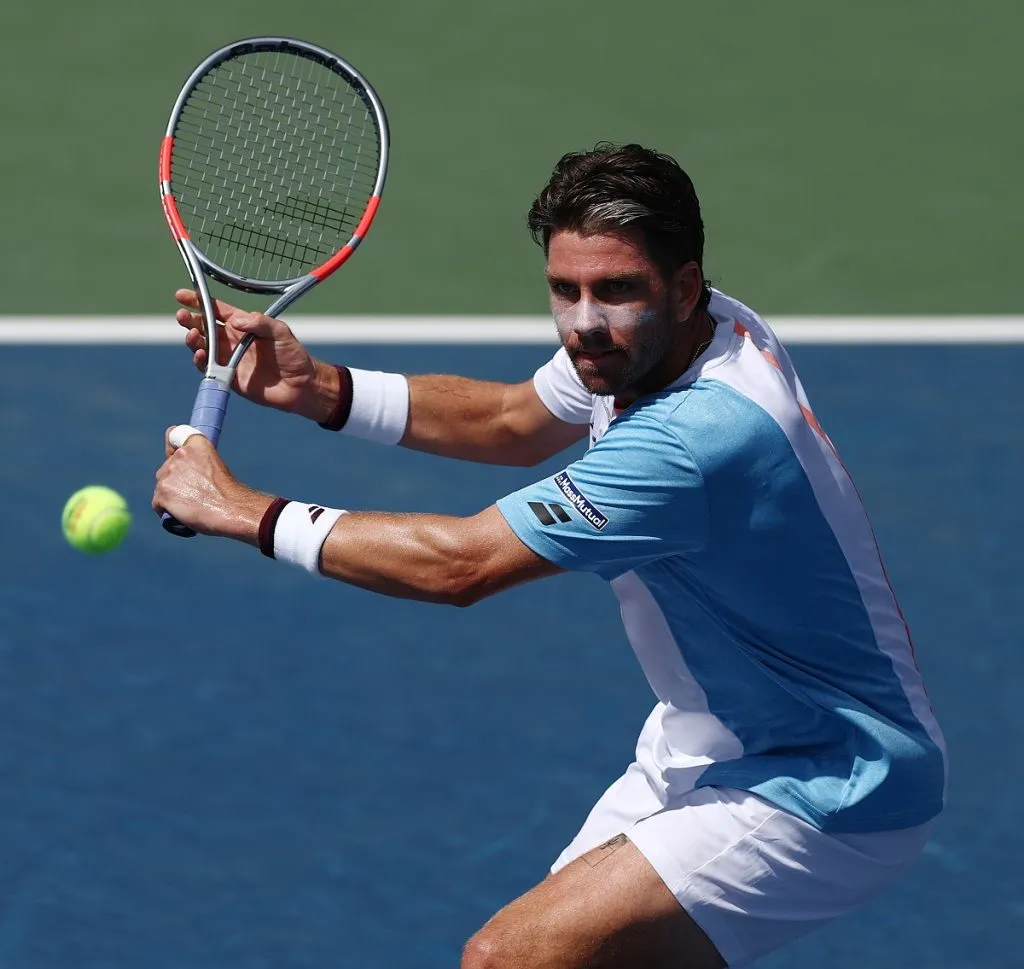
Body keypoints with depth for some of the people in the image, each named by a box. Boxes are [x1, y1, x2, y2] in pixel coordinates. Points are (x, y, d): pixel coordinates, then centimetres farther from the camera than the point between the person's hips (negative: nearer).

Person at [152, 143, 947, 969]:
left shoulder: (700, 436, -32)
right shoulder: (640, 343, -3)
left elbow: (456, 565, -28)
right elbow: (510, 421, 17)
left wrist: (244, 513, -19)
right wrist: (319, 389, 4)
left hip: (821, 799, -10)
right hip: (712, 749, 10)